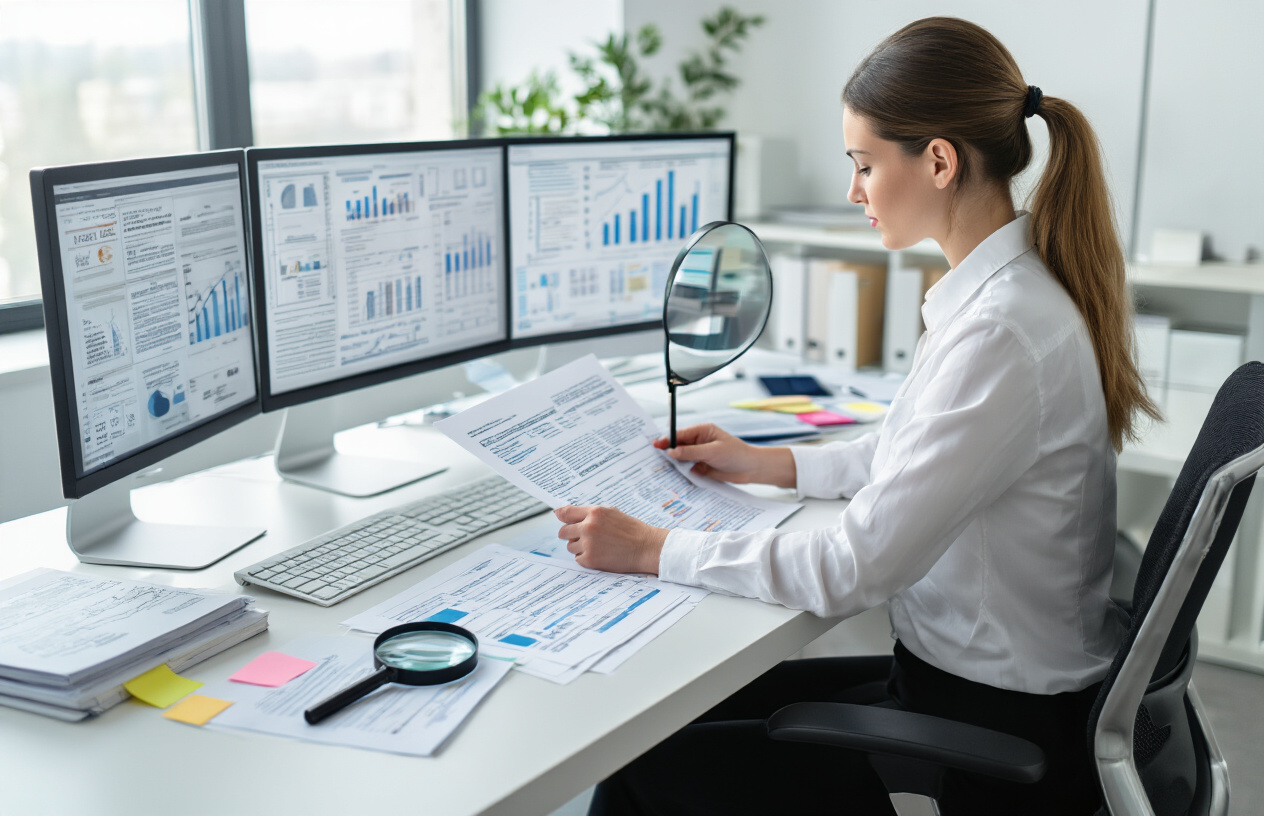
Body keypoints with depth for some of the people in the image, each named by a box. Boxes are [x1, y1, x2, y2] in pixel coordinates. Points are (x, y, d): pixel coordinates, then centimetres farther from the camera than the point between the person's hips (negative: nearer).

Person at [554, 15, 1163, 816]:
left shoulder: (1003, 331, -28)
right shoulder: (1023, 287, 4)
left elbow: (857, 566, -26)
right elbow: (917, 454, 19)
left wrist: (653, 549, -18)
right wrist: (771, 464, 17)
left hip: (995, 743, -9)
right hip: (998, 682, 9)